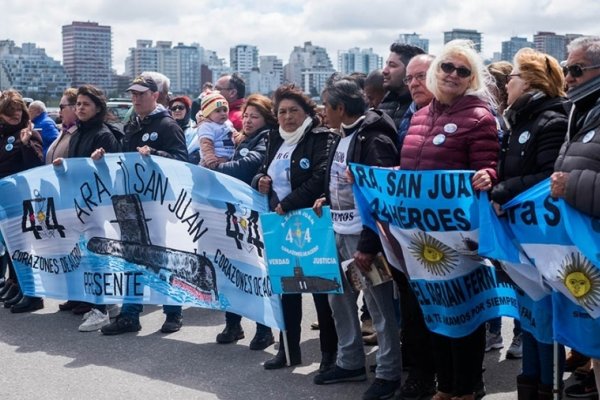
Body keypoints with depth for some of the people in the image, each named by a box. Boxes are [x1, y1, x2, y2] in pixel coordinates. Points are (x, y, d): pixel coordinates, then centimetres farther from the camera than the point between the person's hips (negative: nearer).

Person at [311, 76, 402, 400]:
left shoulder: (374, 140, -17)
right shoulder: (343, 137, 12)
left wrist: (369, 245, -21)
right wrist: (328, 200, 10)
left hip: (363, 235, -9)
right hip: (340, 231, 10)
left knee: (378, 304, 0)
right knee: (339, 297, 15)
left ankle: (389, 373, 12)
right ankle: (349, 362, 29)